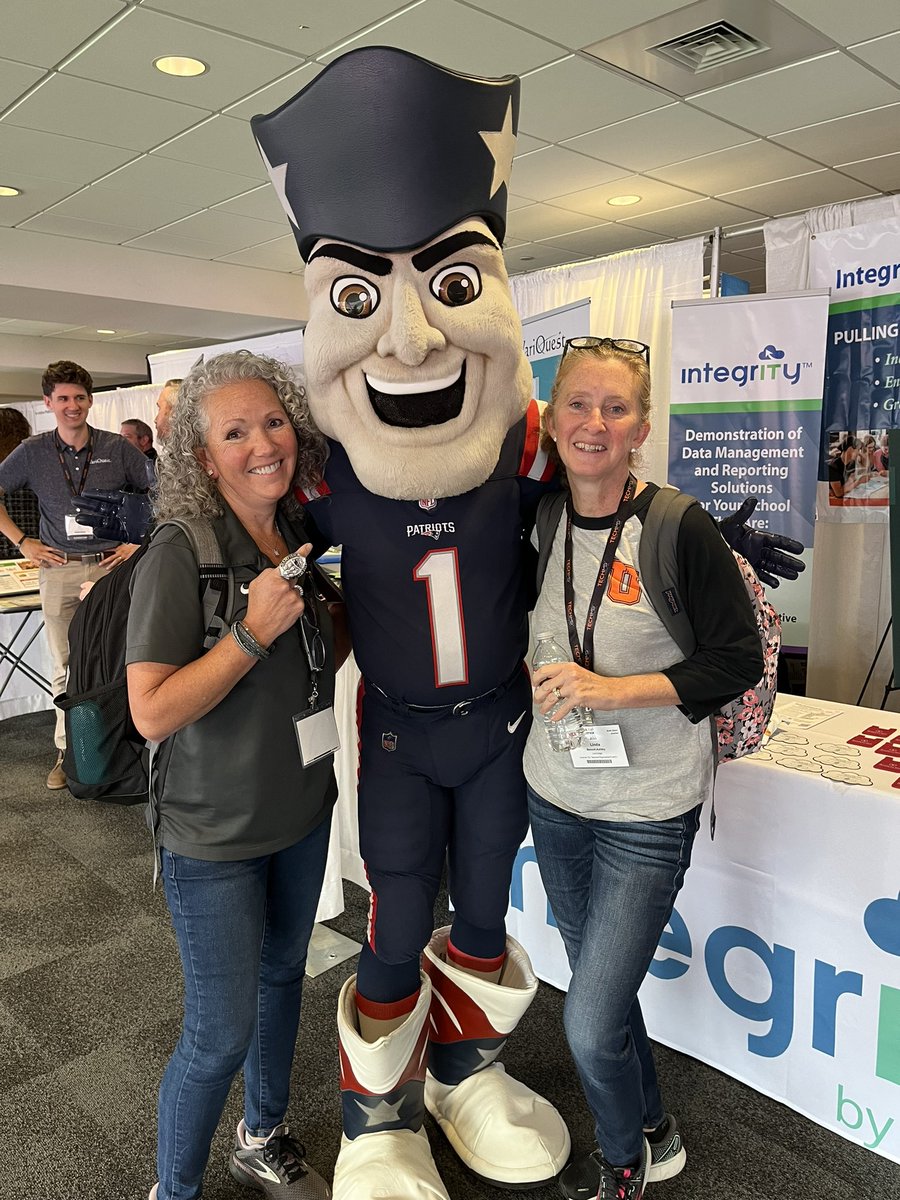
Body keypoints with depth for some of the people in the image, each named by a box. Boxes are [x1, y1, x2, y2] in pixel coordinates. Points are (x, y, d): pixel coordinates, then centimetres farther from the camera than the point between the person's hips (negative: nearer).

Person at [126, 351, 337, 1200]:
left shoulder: (302, 538, -2)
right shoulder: (180, 555, -21)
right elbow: (152, 712, -25)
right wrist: (253, 632, -30)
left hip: (302, 812, 7)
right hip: (213, 837, -6)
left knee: (281, 975, 23)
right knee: (221, 1032, 5)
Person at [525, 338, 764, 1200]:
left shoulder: (681, 530, -16)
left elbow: (738, 661, -14)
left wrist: (615, 688, -23)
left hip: (648, 810, -5)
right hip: (556, 795, 5)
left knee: (590, 1023, 0)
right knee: (600, 988, 21)